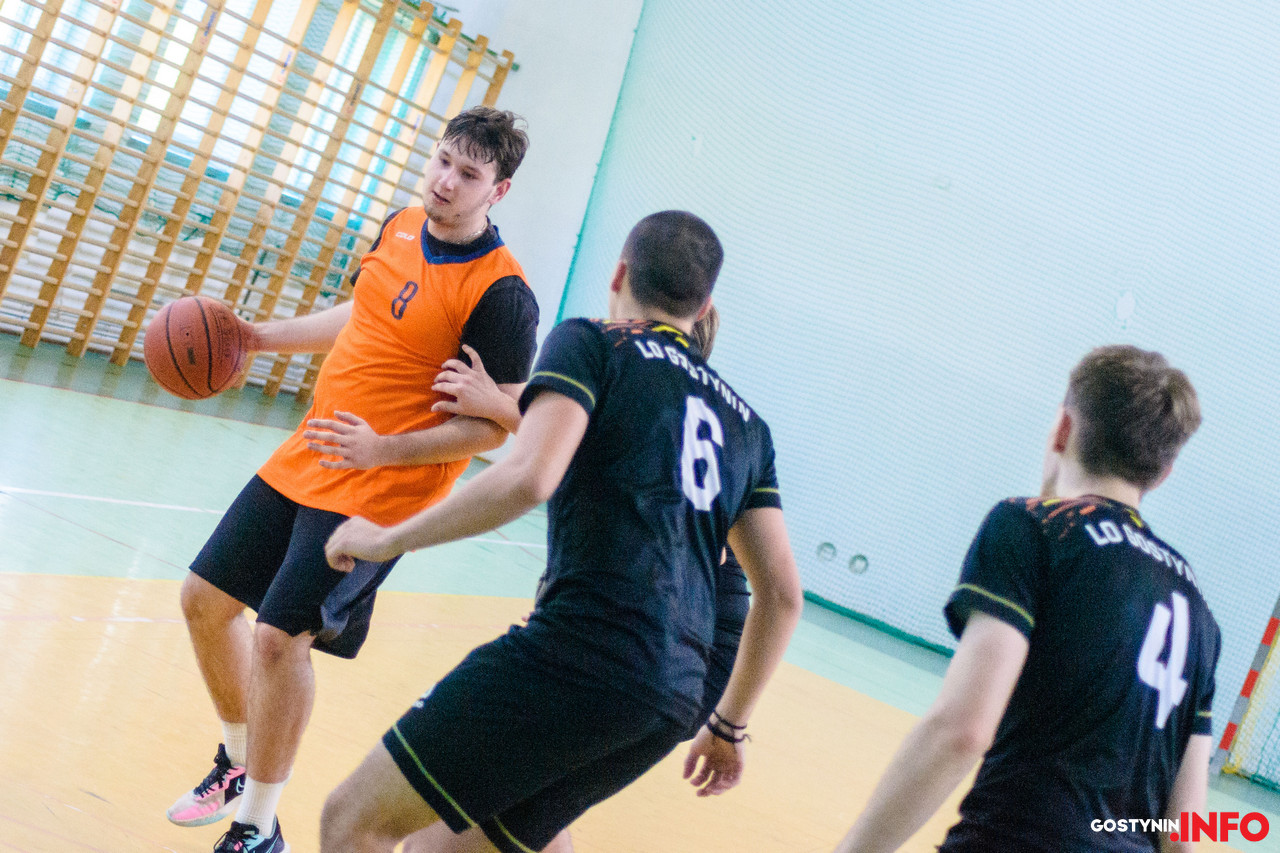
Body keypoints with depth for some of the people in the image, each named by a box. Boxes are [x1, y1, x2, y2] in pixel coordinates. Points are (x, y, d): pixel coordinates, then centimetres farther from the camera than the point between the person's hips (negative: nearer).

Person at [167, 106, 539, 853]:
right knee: (206, 599, 13)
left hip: (382, 493, -8)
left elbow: (495, 426, -18)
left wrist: (383, 451, -27)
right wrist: (257, 336, 19)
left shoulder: (500, 294, -19)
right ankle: (239, 764, 35)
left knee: (281, 634, -16)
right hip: (303, 462, 9)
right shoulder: (401, 227, 5)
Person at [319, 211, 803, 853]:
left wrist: (388, 539, -2)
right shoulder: (745, 422, 22)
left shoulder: (591, 343, 4)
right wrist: (728, 726, 29)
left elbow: (529, 477, -15)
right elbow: (782, 593, 19)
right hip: (673, 700, 8)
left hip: (580, 651, -7)